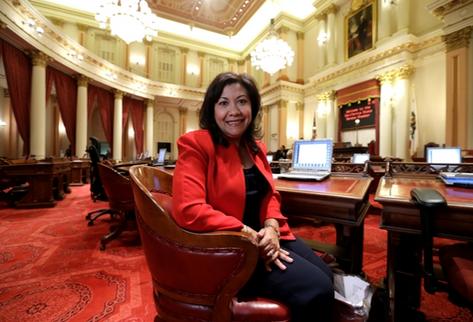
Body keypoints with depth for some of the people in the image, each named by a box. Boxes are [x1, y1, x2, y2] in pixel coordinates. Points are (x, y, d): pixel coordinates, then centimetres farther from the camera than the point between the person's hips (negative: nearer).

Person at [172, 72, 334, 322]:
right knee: (315, 290, -11)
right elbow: (189, 211, -26)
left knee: (326, 279, 3)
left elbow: (270, 194, 10)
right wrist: (250, 236, -23)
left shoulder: (256, 146, 7)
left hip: (264, 236, 8)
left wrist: (271, 228, -10)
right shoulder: (195, 144, -16)